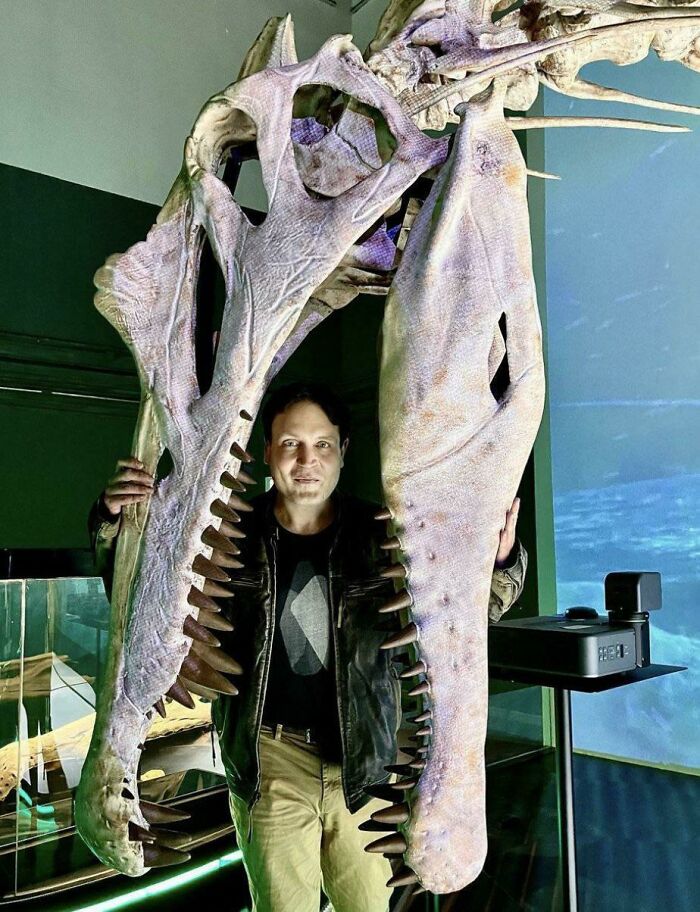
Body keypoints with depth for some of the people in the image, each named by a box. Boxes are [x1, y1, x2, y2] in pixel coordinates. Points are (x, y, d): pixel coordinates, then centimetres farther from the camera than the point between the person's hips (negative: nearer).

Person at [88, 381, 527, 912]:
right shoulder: (233, 536, -5)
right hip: (269, 763, -1)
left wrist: (501, 560, -27)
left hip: (364, 763, 1)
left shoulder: (378, 537, -4)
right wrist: (114, 519, -18)